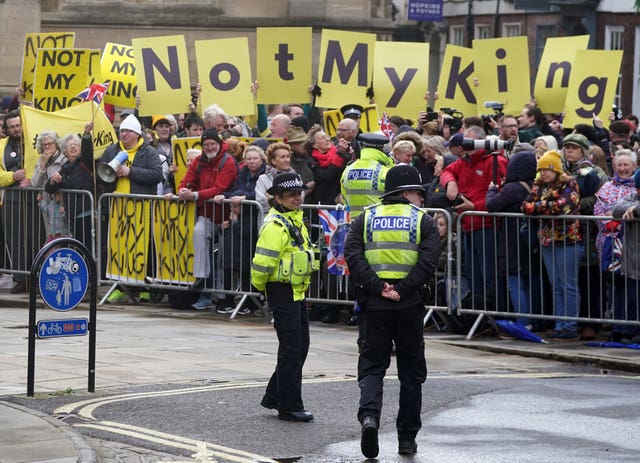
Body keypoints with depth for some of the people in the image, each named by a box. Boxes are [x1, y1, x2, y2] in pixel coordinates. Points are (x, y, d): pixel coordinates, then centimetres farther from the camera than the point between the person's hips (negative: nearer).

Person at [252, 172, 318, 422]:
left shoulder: (295, 220, 13)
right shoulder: (276, 225, -19)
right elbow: (262, 263, -22)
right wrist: (260, 287, -7)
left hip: (297, 292, 10)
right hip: (282, 292, -10)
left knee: (301, 346, 14)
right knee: (291, 349, -5)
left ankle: (274, 397, 25)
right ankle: (289, 406, 1)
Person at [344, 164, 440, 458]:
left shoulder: (365, 219, 8)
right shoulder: (423, 221, 2)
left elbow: (352, 256, -6)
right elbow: (428, 262, -12)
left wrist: (378, 287, -10)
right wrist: (402, 290, -13)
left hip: (374, 304, 1)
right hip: (410, 304, -1)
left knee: (371, 367, 8)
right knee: (411, 371, 11)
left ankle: (369, 416, -19)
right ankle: (407, 438, 14)